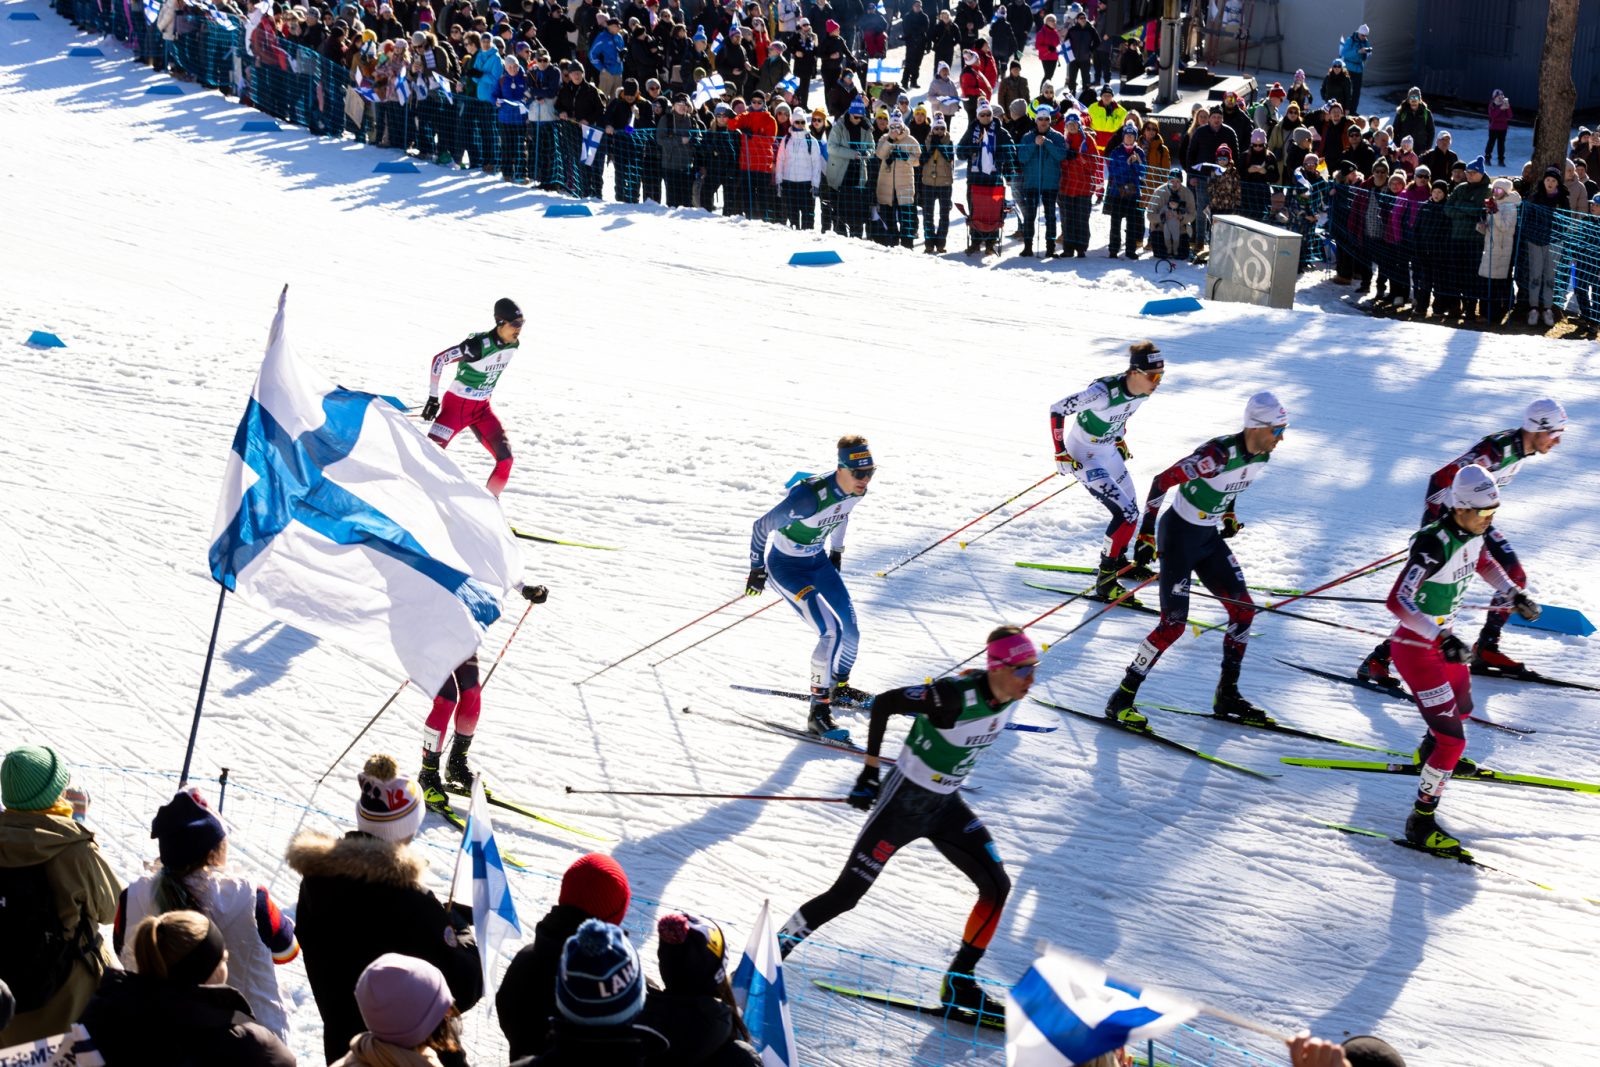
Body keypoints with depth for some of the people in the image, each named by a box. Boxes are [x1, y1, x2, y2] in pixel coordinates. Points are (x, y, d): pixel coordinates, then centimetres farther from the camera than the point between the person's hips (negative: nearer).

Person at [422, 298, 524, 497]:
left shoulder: (513, 344, -6)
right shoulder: (479, 345, -27)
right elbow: (439, 360, -18)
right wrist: (433, 398, -16)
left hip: (482, 409, 6)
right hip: (457, 405, -6)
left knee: (505, 459, -4)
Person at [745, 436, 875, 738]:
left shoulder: (856, 490, -13)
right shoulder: (809, 496, -35)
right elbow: (763, 527, -21)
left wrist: (836, 550, 24)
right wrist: (757, 569, -10)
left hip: (818, 560, 7)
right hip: (786, 565, -7)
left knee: (850, 632, 9)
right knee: (832, 631, -21)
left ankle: (839, 687, 38)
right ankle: (819, 711, -11)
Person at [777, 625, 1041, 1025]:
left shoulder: (1007, 695, -8)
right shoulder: (957, 695, -30)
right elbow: (883, 703, -22)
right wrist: (869, 773, -18)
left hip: (947, 806, 7)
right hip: (904, 801, -7)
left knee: (997, 886, 0)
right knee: (846, 894, -4)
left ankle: (959, 984, 13)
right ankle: (774, 951, 14)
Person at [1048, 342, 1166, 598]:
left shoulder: (1143, 390, -12)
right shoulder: (1104, 392, -35)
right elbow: (1057, 409, -26)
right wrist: (1060, 454, -23)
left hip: (1109, 452, 8)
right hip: (1083, 456, -8)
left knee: (1131, 510, 18)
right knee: (1126, 513, -16)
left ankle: (1117, 561, 44)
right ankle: (1105, 582, -5)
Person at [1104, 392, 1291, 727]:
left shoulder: (1261, 455, -4)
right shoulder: (1219, 453, -30)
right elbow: (1162, 482, -26)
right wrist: (1146, 535, -25)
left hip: (1209, 537, 8)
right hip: (1179, 534, -8)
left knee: (1243, 609, 4)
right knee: (1174, 623, -11)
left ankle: (1227, 697, 16)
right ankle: (1121, 699, 1)